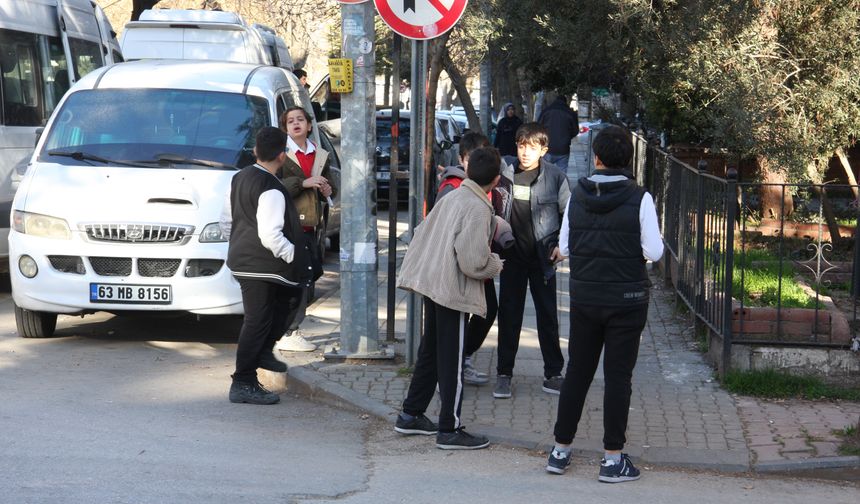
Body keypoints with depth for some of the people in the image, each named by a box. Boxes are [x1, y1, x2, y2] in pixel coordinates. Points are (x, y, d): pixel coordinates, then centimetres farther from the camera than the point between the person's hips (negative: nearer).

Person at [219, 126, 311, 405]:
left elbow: (225, 221, 17)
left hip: (242, 260, 10)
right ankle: (243, 384, -1)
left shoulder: (240, 178, 9)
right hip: (261, 266, -10)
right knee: (257, 321, -4)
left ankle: (262, 352, 26)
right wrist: (293, 255, -13)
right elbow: (270, 235, -26)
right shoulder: (271, 190, -20)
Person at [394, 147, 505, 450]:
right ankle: (449, 430, 6)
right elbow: (473, 261, -23)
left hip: (432, 285, 8)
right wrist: (496, 265, -4)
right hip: (455, 292, -8)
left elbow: (423, 234, 15)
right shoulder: (478, 209, -18)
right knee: (452, 361, 0)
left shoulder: (451, 197, 7)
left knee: (430, 352, 20)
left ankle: (411, 415, 29)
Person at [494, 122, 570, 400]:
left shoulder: (555, 176, -6)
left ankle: (553, 373, 13)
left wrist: (561, 244, -7)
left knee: (548, 315, 5)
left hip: (542, 257, -2)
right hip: (512, 255, 2)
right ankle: (504, 374, 14)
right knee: (508, 315, 6)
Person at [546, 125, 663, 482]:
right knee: (618, 376, 3)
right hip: (627, 298, -3)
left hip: (584, 296, 3)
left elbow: (564, 248, 3)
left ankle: (561, 450, 20)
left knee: (577, 372, 14)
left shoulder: (578, 195, -2)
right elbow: (653, 251, -12)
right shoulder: (639, 198, -12)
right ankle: (613, 459, 6)